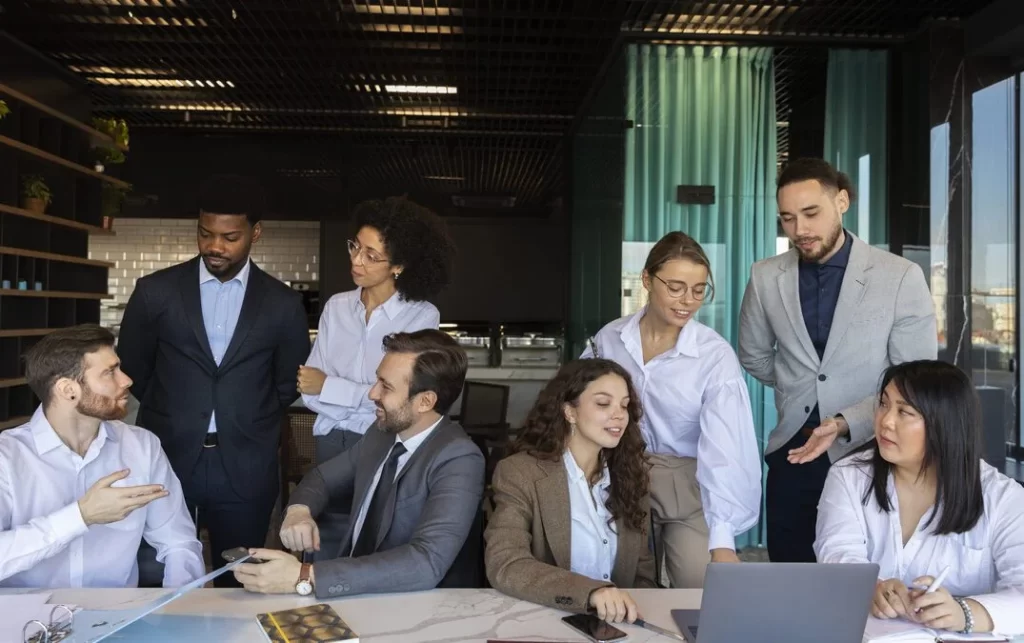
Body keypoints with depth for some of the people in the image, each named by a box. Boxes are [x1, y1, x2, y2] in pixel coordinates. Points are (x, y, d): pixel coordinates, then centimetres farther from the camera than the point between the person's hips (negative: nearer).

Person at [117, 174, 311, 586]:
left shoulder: (283, 304, 1)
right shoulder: (155, 292, 0)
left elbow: (290, 384, 11)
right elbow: (131, 371, 11)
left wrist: (250, 425, 9)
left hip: (245, 469, 0)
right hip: (166, 459, 0)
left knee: (238, 582, 11)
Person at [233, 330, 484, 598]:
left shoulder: (458, 460, -21)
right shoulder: (382, 433, 2)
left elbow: (427, 563, -32)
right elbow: (323, 477, 16)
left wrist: (305, 577, -36)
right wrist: (299, 510, -8)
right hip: (355, 591, 6)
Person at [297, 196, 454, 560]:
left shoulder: (421, 315, -7)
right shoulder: (336, 307, 5)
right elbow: (309, 391, 2)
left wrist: (329, 386, -6)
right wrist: (368, 404, -12)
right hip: (332, 446, 3)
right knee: (323, 558, 7)